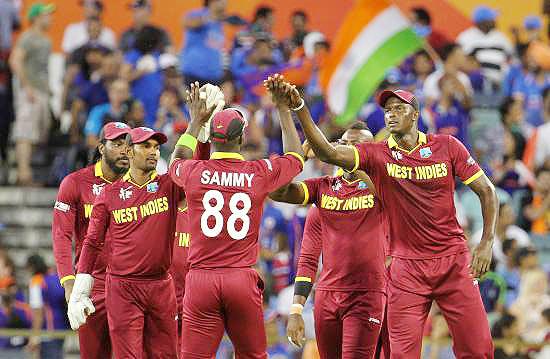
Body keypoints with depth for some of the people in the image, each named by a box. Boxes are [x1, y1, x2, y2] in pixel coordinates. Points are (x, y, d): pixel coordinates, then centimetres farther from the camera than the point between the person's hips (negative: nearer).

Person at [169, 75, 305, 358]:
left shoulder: (194, 172, 3)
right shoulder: (259, 174, 2)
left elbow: (177, 161, 30)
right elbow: (296, 158, 23)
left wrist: (196, 122, 40)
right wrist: (284, 109, 29)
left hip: (201, 279, 0)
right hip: (243, 280, 0)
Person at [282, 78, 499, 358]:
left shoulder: (447, 146, 1)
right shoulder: (376, 155, 0)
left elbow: (486, 191, 6)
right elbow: (326, 152, -16)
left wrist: (487, 243, -4)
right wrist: (299, 108, -29)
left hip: (453, 261, 0)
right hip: (406, 268, 0)